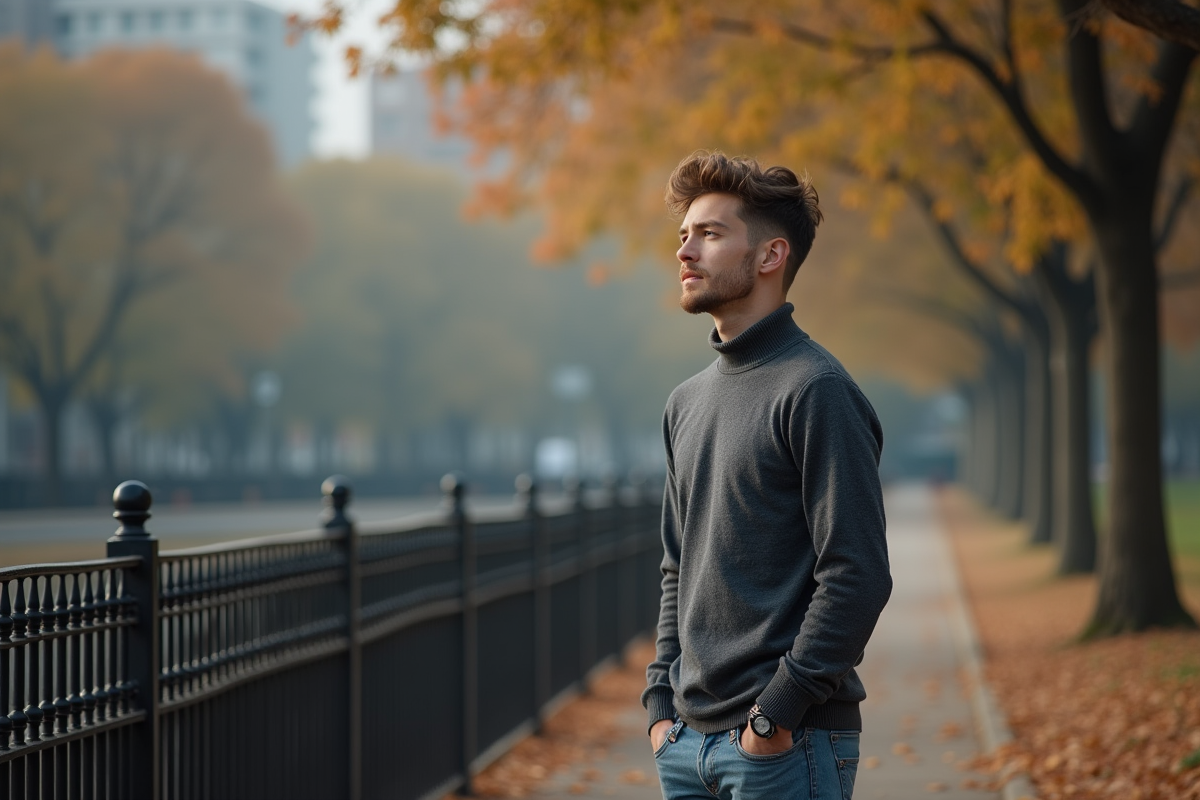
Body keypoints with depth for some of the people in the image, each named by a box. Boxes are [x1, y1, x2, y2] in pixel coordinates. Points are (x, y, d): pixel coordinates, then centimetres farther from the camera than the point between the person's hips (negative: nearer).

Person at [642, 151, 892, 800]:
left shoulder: (816, 391, -10)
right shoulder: (687, 403, 15)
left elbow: (858, 576, -16)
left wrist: (776, 710, -17)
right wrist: (662, 701, 10)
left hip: (790, 745, -7)